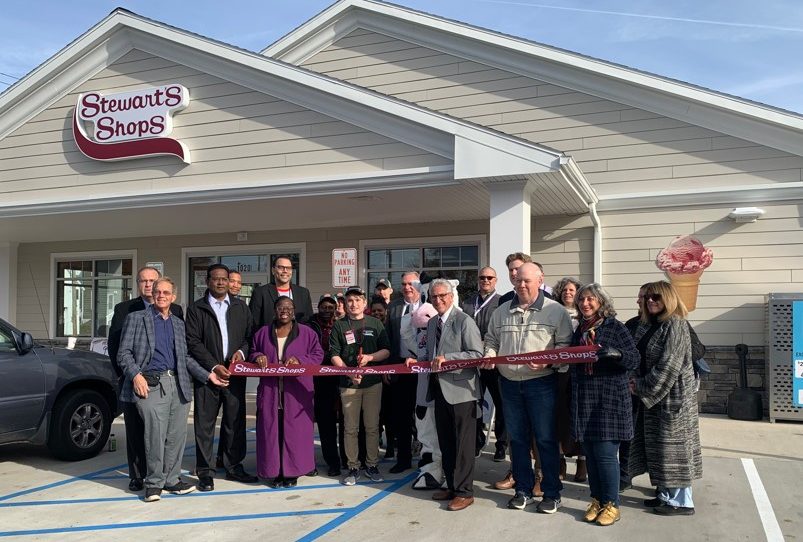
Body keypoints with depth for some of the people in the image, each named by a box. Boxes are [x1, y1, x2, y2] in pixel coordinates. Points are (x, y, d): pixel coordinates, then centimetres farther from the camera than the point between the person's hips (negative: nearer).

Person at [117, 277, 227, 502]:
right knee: (156, 433, -11)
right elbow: (124, 353, 2)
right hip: (151, 384, -5)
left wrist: (208, 375, 13)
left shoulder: (179, 323, 21)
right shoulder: (136, 318, 8)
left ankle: (170, 479, 17)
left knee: (177, 435, 4)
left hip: (178, 384, 5)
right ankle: (154, 482, 4)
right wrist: (135, 375, -14)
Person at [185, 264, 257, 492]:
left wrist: (241, 351, -8)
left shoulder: (240, 307, 14)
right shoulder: (195, 309, 3)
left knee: (235, 422, 7)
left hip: (235, 373, 3)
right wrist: (213, 366, -12)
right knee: (205, 424, 1)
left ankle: (234, 467, 19)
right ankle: (205, 472, 10)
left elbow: (250, 335, 13)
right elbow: (193, 342, -4)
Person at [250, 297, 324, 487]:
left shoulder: (307, 333, 5)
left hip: (296, 392, -2)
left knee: (294, 431, -1)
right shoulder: (263, 333, 12)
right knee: (271, 431, 1)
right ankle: (275, 471, 10)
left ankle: (292, 472, 9)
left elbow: (318, 355, 2)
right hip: (270, 391, 2)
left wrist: (299, 361, -15)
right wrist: (258, 357, -3)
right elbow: (253, 352, 21)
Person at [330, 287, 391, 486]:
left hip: (373, 382, 1)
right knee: (351, 428, 3)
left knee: (372, 426, 4)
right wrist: (349, 372, -14)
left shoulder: (375, 324, 7)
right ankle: (353, 468, 12)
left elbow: (386, 351, 6)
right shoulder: (339, 326, 5)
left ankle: (371, 465, 16)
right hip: (348, 383, 0)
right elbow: (334, 355, 0)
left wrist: (370, 357, -12)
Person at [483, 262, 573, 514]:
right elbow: (491, 340, 18)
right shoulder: (501, 311, 10)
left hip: (541, 382, -4)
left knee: (546, 439, 1)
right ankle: (523, 490, 23)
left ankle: (552, 493, 15)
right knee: (517, 438, 11)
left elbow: (565, 345, -5)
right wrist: (490, 356, -2)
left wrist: (547, 360, -20)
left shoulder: (556, 311, -3)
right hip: (509, 382, 4)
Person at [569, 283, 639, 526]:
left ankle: (611, 505, 10)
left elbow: (634, 360, -8)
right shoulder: (580, 330, 13)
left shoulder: (615, 327, -4)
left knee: (605, 454, -4)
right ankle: (596, 501, 22)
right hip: (584, 399, 5)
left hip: (609, 399, -5)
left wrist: (615, 353, -24)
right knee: (590, 453, 10)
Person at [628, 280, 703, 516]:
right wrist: (636, 381, 1)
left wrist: (642, 388, -14)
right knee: (657, 446, 13)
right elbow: (638, 358, 17)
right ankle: (666, 495, 24)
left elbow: (668, 366, -19)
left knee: (672, 446, -2)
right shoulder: (646, 325, 12)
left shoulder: (675, 325, -14)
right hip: (653, 395, 9)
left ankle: (682, 501, 8)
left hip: (672, 396, -8)